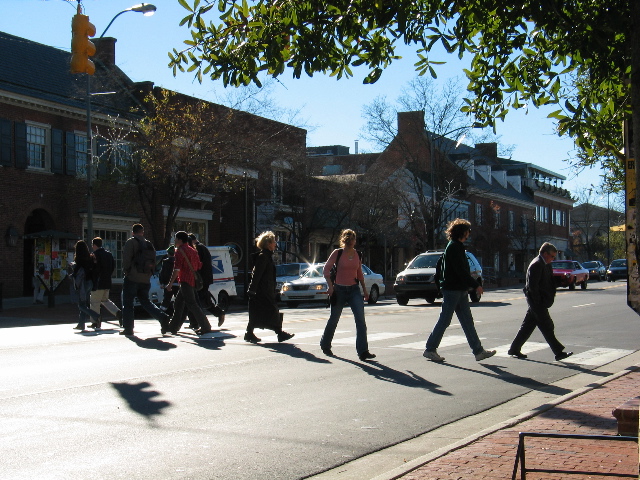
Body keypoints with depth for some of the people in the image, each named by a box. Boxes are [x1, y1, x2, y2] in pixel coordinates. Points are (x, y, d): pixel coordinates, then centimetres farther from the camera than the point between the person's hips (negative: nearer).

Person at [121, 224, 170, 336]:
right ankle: (163, 318, -3)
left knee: (127, 303, 3)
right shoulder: (149, 244, 13)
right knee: (145, 302, 15)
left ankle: (128, 328, 2)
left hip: (132, 277, -6)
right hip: (145, 279, 6)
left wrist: (125, 271, -1)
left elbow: (126, 259, -14)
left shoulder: (130, 242, -6)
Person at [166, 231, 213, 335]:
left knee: (191, 304, -10)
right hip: (192, 280, 10)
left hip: (185, 281, -10)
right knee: (178, 304, 15)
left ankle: (205, 327, -14)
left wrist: (170, 283, -12)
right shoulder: (192, 250, 19)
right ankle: (173, 327, 19)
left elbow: (177, 269, -15)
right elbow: (199, 265, 18)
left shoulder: (180, 250, -9)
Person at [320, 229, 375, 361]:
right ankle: (325, 344, 35)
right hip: (339, 290, -3)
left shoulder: (357, 254, 7)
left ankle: (363, 351, -14)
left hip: (354, 290, 3)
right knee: (334, 319, 10)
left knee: (360, 319, -12)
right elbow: (326, 270, -4)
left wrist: (365, 290, 18)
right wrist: (330, 286, -15)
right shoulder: (337, 253, -5)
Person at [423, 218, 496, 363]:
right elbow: (461, 271, -21)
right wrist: (476, 285, -18)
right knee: (444, 320, -4)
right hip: (452, 290, -10)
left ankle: (478, 351, 8)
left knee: (467, 321, 7)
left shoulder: (457, 246, 17)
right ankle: (430, 349, 4)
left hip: (460, 290, 10)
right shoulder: (453, 247, -14)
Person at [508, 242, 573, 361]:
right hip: (537, 302, -10)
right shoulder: (537, 265, -17)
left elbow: (550, 281, 21)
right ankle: (558, 352, -4)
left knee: (528, 325, 13)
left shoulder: (546, 265, 15)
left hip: (541, 301, 10)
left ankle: (514, 349, 19)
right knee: (547, 326, -6)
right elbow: (532, 285, -21)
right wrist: (538, 302, -18)